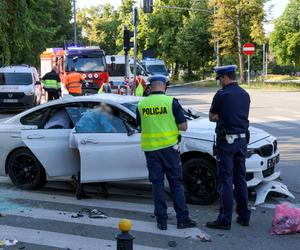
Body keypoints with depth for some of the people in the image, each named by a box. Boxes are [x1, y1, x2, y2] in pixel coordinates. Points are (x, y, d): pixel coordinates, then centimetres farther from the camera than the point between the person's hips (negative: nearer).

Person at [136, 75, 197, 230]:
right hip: (168, 147, -2)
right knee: (176, 183, 7)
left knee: (157, 184, 9)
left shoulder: (141, 105, 2)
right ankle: (182, 219, 10)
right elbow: (183, 126, -7)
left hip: (150, 149, 2)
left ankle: (161, 220, 11)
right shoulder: (171, 102, -7)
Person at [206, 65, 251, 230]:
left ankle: (225, 220, 0)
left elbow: (211, 117, -3)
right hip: (242, 140, 7)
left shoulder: (222, 95, -13)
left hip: (226, 141, -7)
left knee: (225, 181, -3)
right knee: (240, 179, 15)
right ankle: (244, 216, 21)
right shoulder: (245, 95, 8)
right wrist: (222, 117, 5)